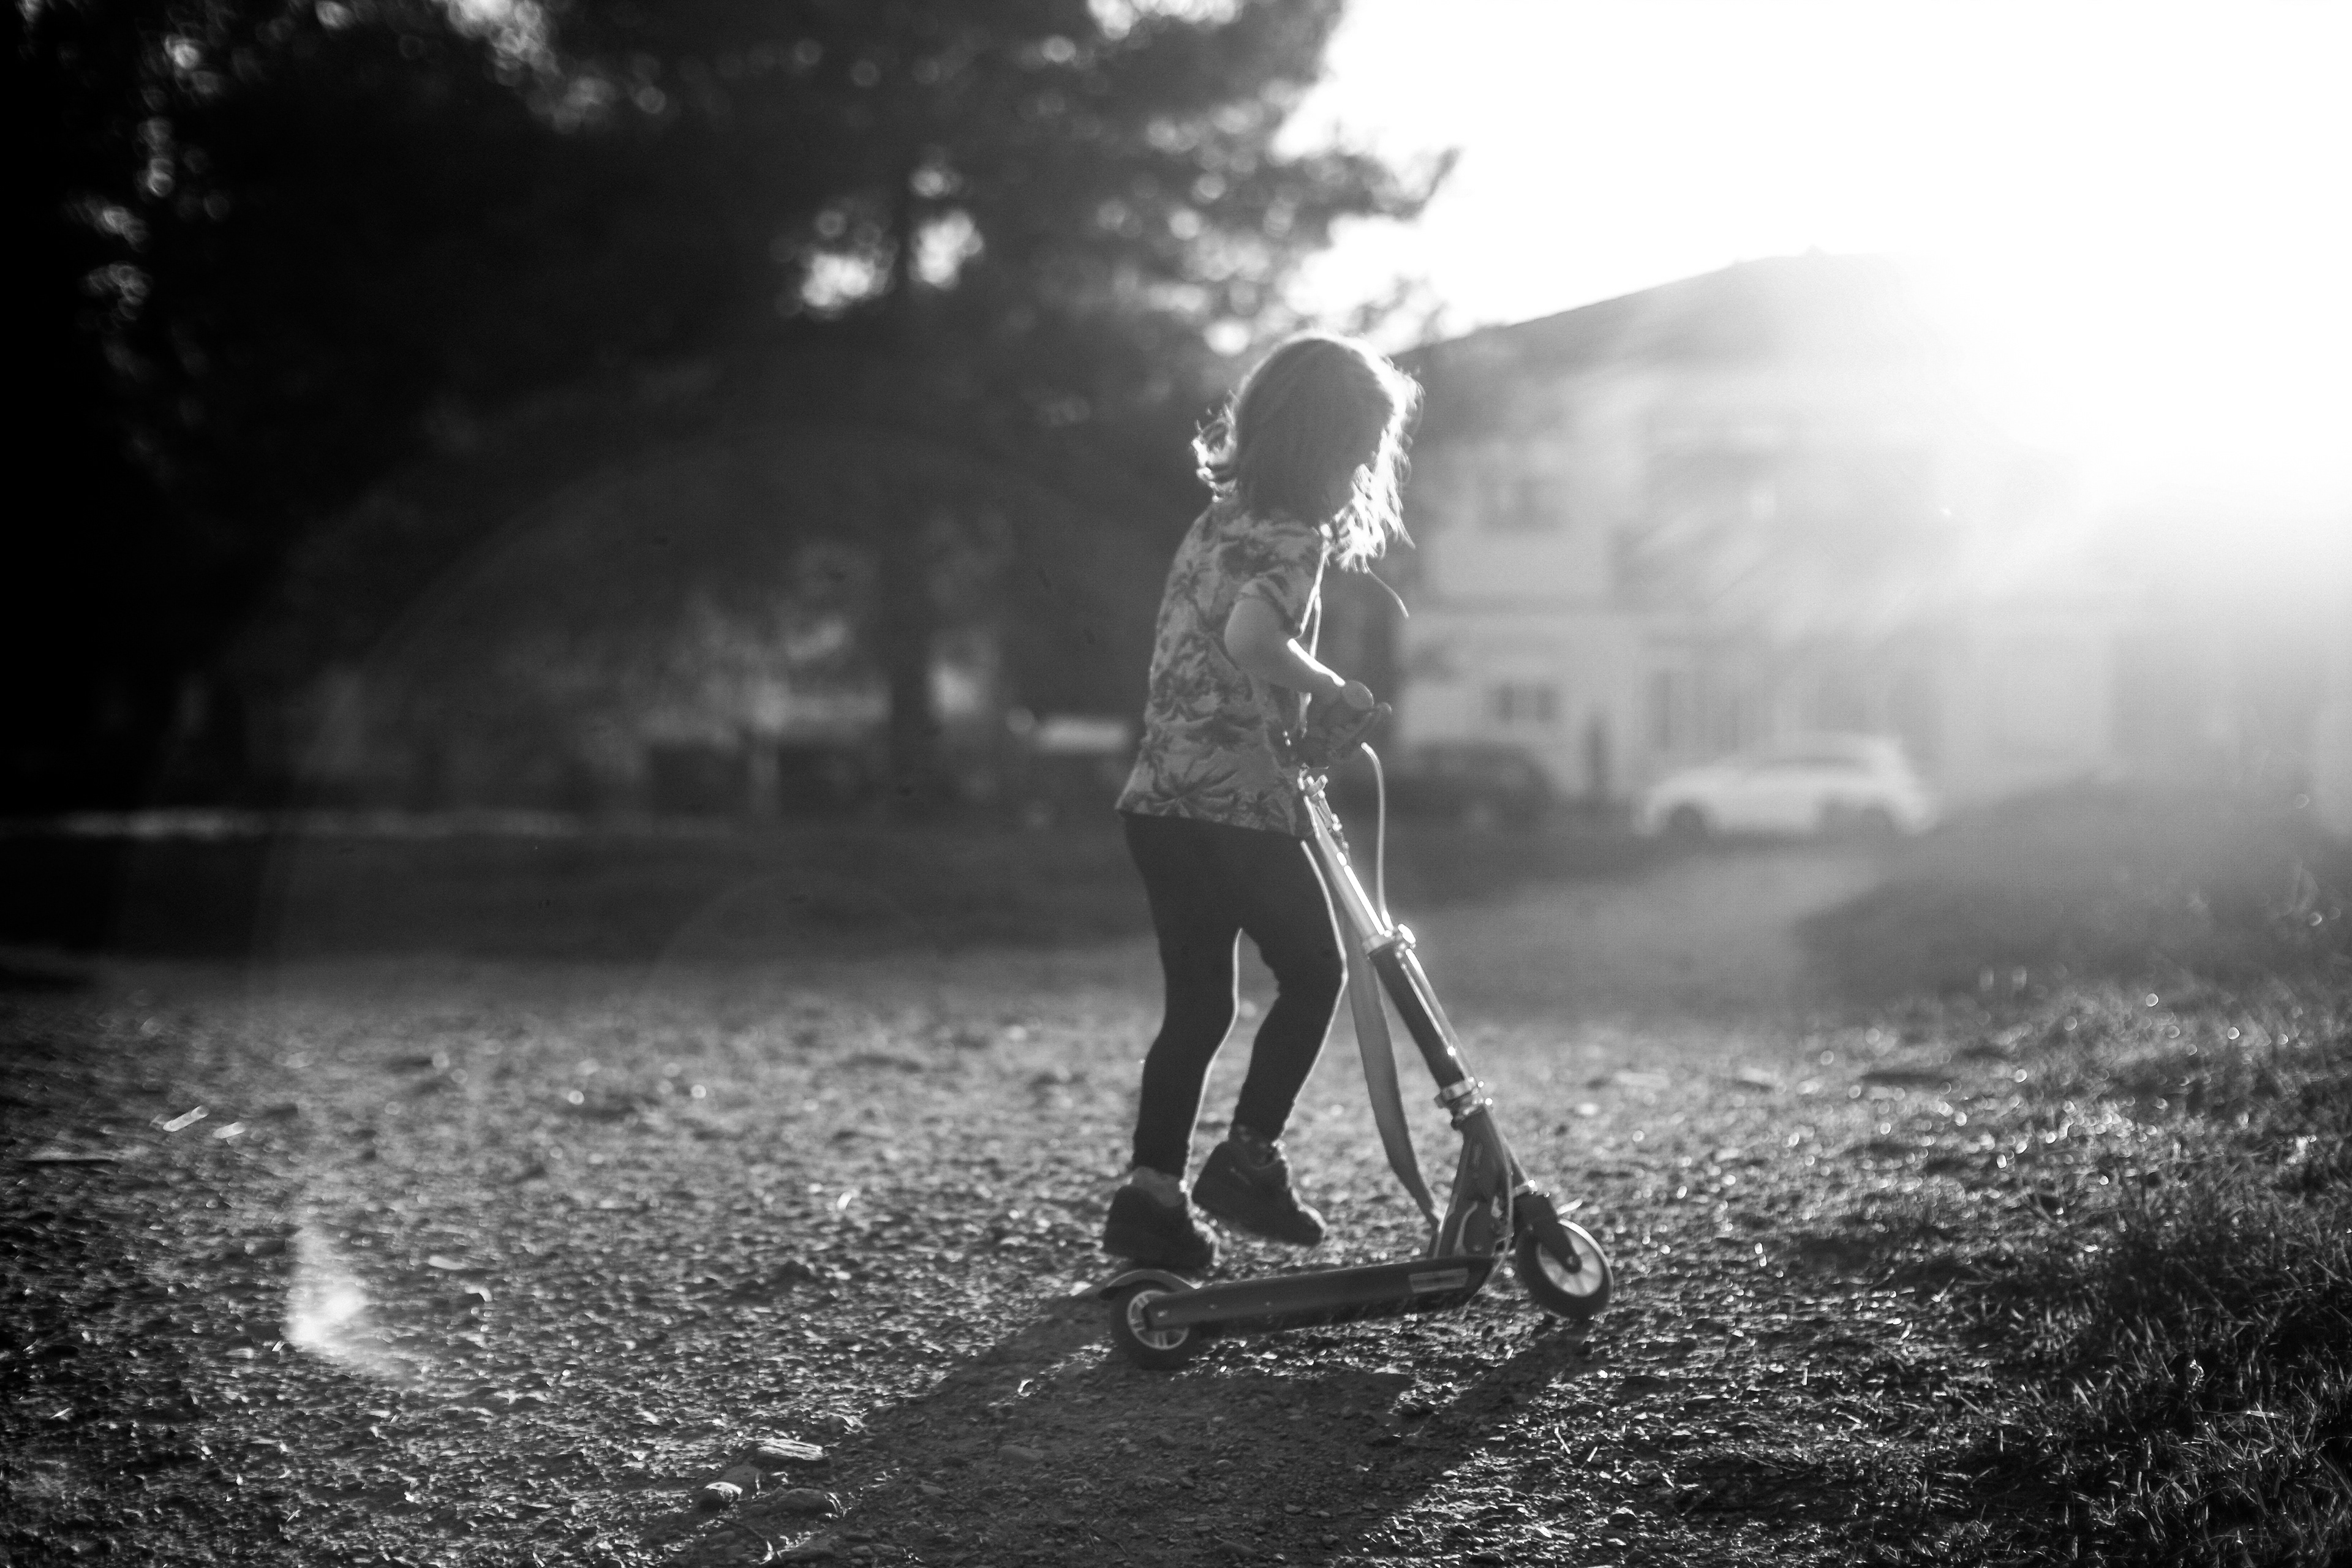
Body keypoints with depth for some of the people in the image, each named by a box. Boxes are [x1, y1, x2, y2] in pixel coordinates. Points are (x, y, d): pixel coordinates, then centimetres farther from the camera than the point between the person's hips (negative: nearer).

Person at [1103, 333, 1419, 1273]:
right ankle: (1247, 1161, 10)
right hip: (1237, 801, -8)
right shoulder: (1293, 539, -12)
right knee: (1313, 972, 11)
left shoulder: (1220, 519, 15)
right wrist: (1329, 688, -14)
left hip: (1159, 798, 8)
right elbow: (1250, 638, -29)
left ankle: (1152, 1196, 12)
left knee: (1198, 1003, 13)